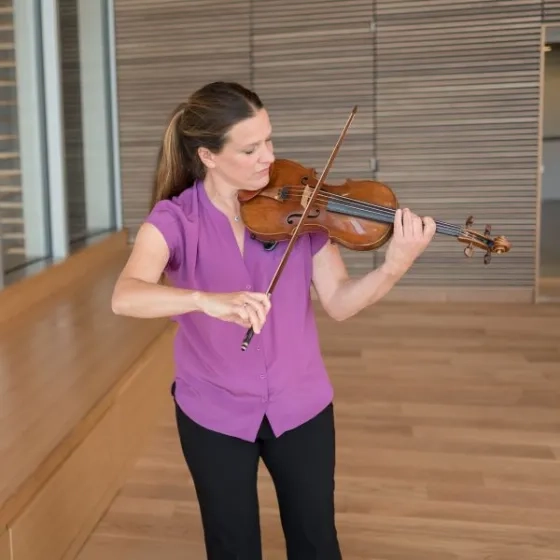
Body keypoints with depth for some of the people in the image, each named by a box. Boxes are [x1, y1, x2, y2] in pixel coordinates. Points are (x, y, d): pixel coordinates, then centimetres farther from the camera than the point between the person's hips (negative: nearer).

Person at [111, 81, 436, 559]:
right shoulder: (175, 219, -14)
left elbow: (339, 302, -9)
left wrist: (394, 267, -27)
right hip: (214, 412, -1)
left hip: (300, 405, 2)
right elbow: (125, 297, -31)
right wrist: (207, 299, -48)